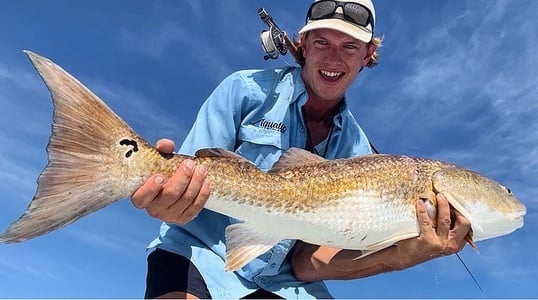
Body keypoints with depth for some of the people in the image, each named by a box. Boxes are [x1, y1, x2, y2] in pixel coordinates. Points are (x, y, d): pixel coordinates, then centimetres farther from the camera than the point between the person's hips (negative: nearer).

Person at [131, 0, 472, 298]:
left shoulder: (356, 151, 0)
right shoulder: (246, 90, -7)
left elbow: (306, 263, -3)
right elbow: (187, 182, -9)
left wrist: (403, 255, -19)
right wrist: (170, 197, -33)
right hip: (203, 256, -2)